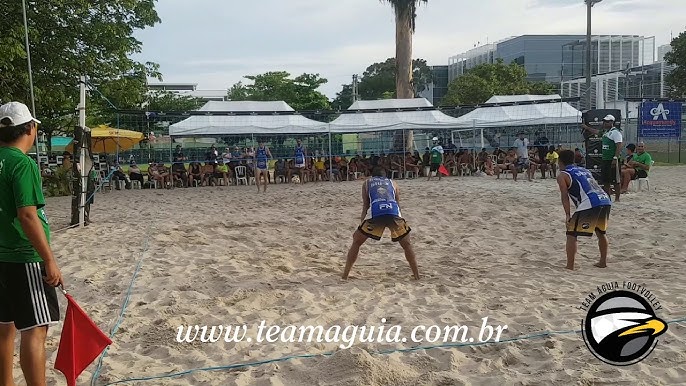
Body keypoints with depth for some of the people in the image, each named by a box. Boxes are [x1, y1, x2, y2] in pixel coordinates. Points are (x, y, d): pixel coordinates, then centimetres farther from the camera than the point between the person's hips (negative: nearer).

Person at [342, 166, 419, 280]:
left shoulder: (367, 183, 31)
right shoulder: (392, 182, 33)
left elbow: (365, 207, 24)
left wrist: (360, 227, 27)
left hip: (375, 213, -1)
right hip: (394, 213, 1)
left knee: (356, 243, 18)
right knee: (407, 245, 22)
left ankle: (345, 276, 15)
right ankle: (417, 276, 20)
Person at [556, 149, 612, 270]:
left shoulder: (562, 175, 11)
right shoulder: (584, 170, 31)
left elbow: (565, 196, 0)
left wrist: (567, 215, -3)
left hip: (590, 204, -7)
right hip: (606, 200, 7)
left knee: (571, 234, 3)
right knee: (601, 232, 28)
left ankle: (570, 266, -1)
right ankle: (603, 262, 38)